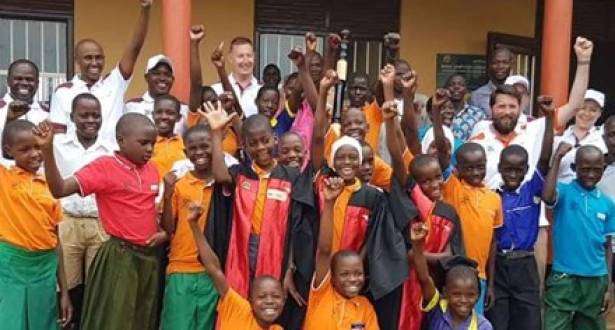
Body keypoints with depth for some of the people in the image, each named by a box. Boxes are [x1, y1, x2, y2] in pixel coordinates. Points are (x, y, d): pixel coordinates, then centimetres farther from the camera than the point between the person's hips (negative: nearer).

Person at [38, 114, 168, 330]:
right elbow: (59, 190, -21)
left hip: (149, 257, 6)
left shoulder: (151, 169, 6)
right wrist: (47, 150, -33)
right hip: (119, 257, -6)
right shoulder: (105, 166, -11)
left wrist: (164, 232, 5)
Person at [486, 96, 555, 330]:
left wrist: (549, 118, -23)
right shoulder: (492, 196, -2)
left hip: (524, 267, 1)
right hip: (497, 266, -1)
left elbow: (545, 160, -15)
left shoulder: (532, 191, -2)